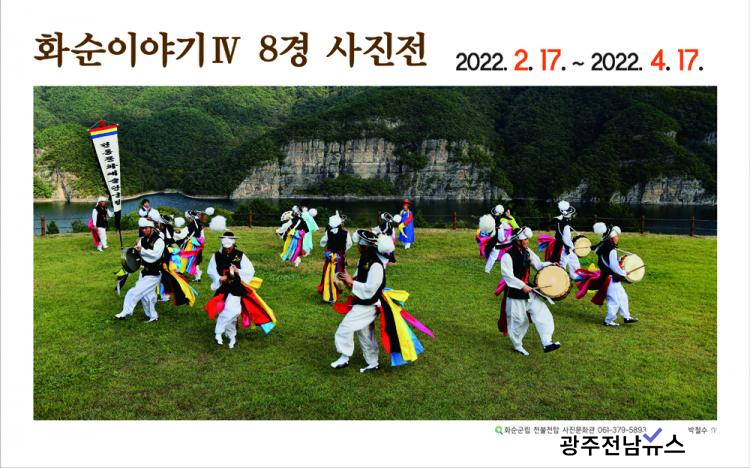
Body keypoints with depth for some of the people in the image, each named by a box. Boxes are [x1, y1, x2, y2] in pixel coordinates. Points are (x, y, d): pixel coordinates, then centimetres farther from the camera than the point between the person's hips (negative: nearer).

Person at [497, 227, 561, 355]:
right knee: (518, 320, 5)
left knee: (542, 314, -3)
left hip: (529, 291, 7)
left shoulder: (527, 252, 4)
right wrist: (522, 286, -26)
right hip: (515, 294, -7)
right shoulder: (507, 256, -20)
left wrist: (549, 265, -5)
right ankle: (518, 346, 25)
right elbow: (508, 276, -23)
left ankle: (547, 343, 0)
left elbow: (538, 265, 13)